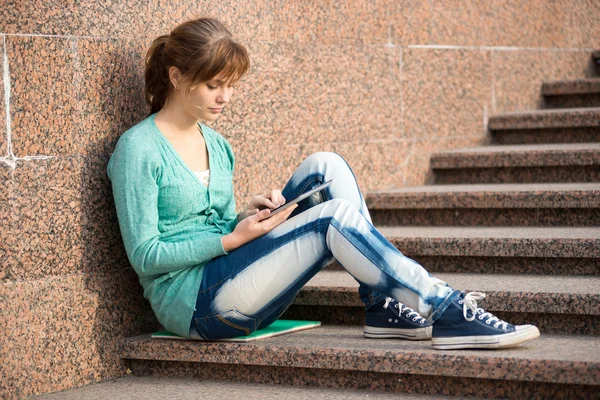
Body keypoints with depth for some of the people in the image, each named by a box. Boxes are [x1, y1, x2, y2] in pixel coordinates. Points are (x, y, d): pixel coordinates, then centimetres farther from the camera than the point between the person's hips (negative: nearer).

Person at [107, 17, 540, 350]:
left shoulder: (216, 145, 16)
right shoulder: (139, 148, -8)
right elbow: (145, 255, -12)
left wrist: (248, 217, -2)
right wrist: (233, 238, -16)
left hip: (236, 287, 8)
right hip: (191, 301, -8)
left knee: (325, 168, -9)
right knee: (337, 217, -23)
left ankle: (385, 306, -16)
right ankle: (449, 312, -23)